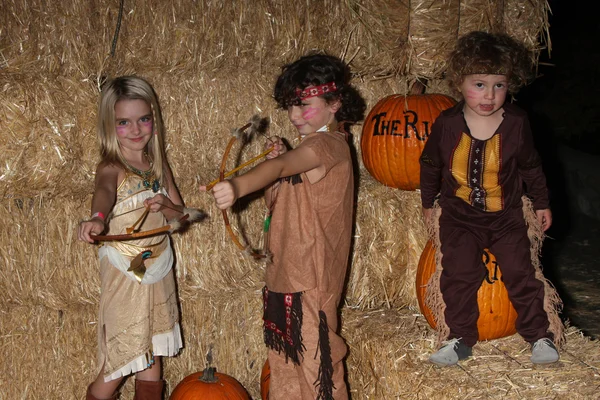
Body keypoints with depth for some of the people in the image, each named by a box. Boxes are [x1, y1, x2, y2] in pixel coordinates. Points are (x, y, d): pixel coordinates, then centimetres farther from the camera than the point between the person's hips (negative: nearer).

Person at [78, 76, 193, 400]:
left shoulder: (158, 164, 5)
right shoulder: (111, 168, -14)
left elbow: (181, 212, 12)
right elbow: (104, 193, -38)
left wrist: (165, 206, -12)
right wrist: (97, 218, -60)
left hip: (159, 270, 6)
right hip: (124, 274, -6)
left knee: (152, 362, 13)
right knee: (119, 367, -1)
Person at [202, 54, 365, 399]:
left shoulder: (327, 144, -15)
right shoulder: (313, 145, 16)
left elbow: (280, 166, -37)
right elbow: (275, 200, 17)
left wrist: (238, 186, -53)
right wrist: (281, 159, 1)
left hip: (311, 278, -10)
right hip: (286, 271, 10)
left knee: (315, 361, -1)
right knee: (285, 358, 17)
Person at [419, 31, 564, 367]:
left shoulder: (517, 123, -9)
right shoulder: (447, 124, -10)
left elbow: (531, 166, 6)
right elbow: (430, 165, 6)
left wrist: (542, 204, 12)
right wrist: (428, 203, 14)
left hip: (506, 215, 0)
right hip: (459, 215, 0)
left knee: (520, 270, -4)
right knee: (459, 272, -10)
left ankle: (540, 335, 11)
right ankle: (460, 339, 3)